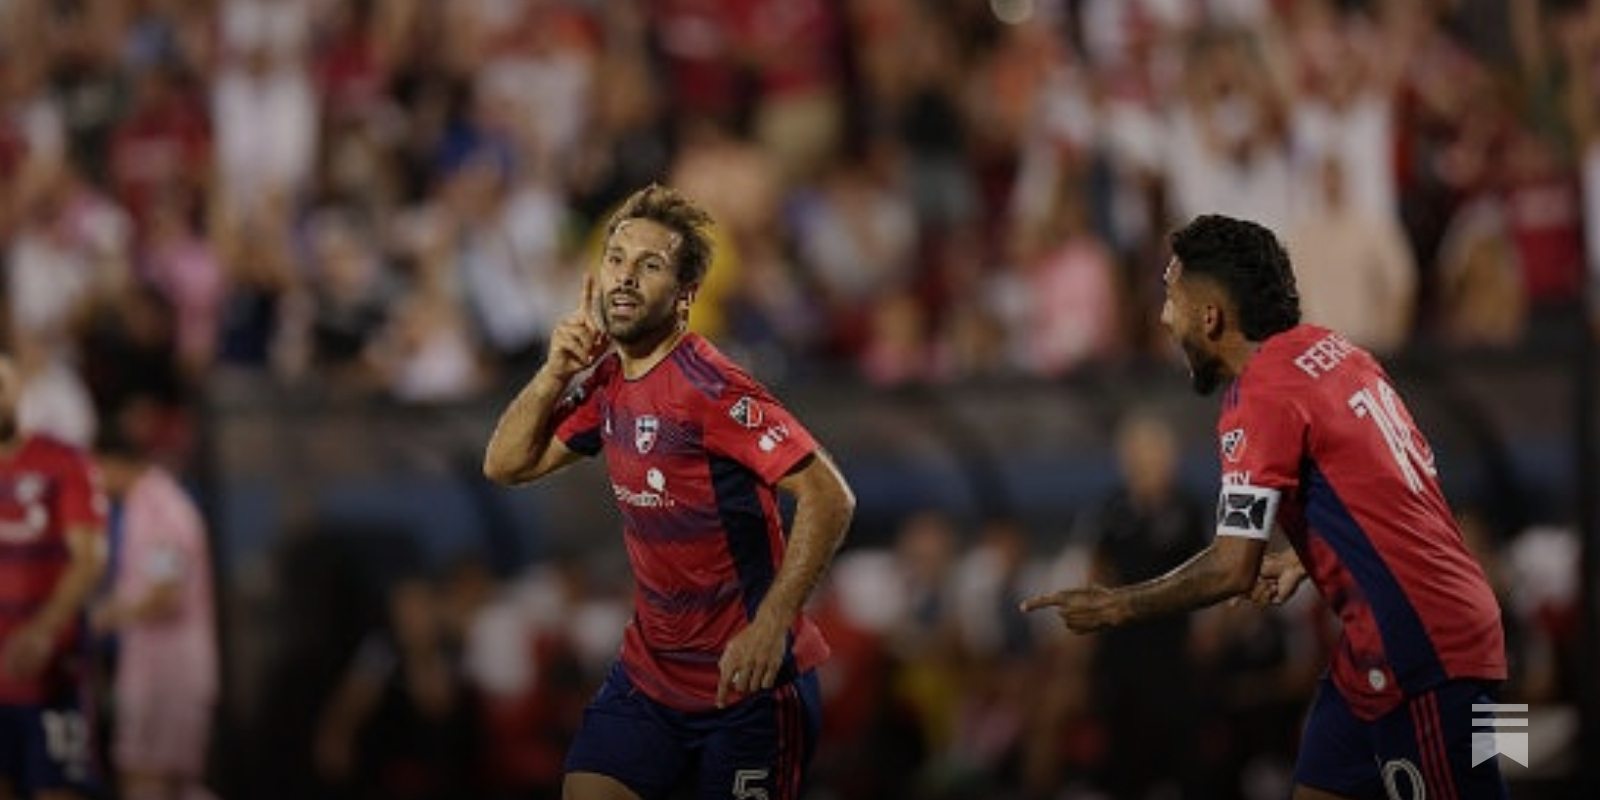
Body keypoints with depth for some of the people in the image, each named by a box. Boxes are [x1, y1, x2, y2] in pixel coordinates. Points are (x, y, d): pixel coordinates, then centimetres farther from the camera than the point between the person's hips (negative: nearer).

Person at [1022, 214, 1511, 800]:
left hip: (1420, 649, -9)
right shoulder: (1331, 351, 10)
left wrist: (1117, 608, -7)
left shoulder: (1260, 395, -16)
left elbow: (1233, 570, -18)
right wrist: (1300, 562, 17)